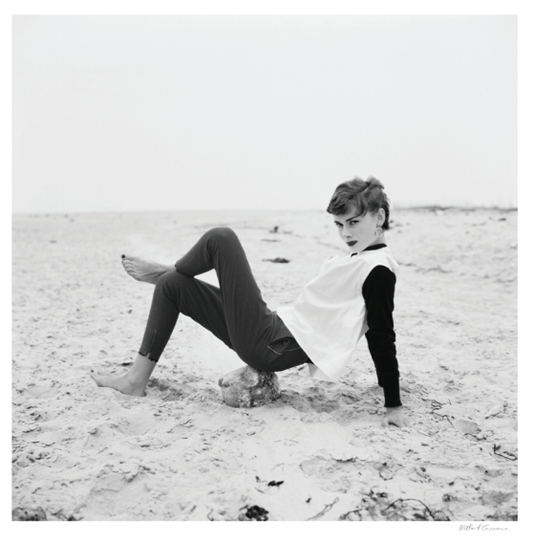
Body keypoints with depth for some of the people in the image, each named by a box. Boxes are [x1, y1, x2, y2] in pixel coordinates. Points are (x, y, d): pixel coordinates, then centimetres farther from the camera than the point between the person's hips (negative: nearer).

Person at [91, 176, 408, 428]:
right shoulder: (354, 260, 15)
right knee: (171, 284, 16)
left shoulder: (378, 269, -12)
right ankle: (136, 381, 16)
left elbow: (382, 338, -15)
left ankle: (163, 271, 21)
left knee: (221, 238, -10)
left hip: (273, 348, -10)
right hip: (274, 332, 10)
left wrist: (394, 405, -15)